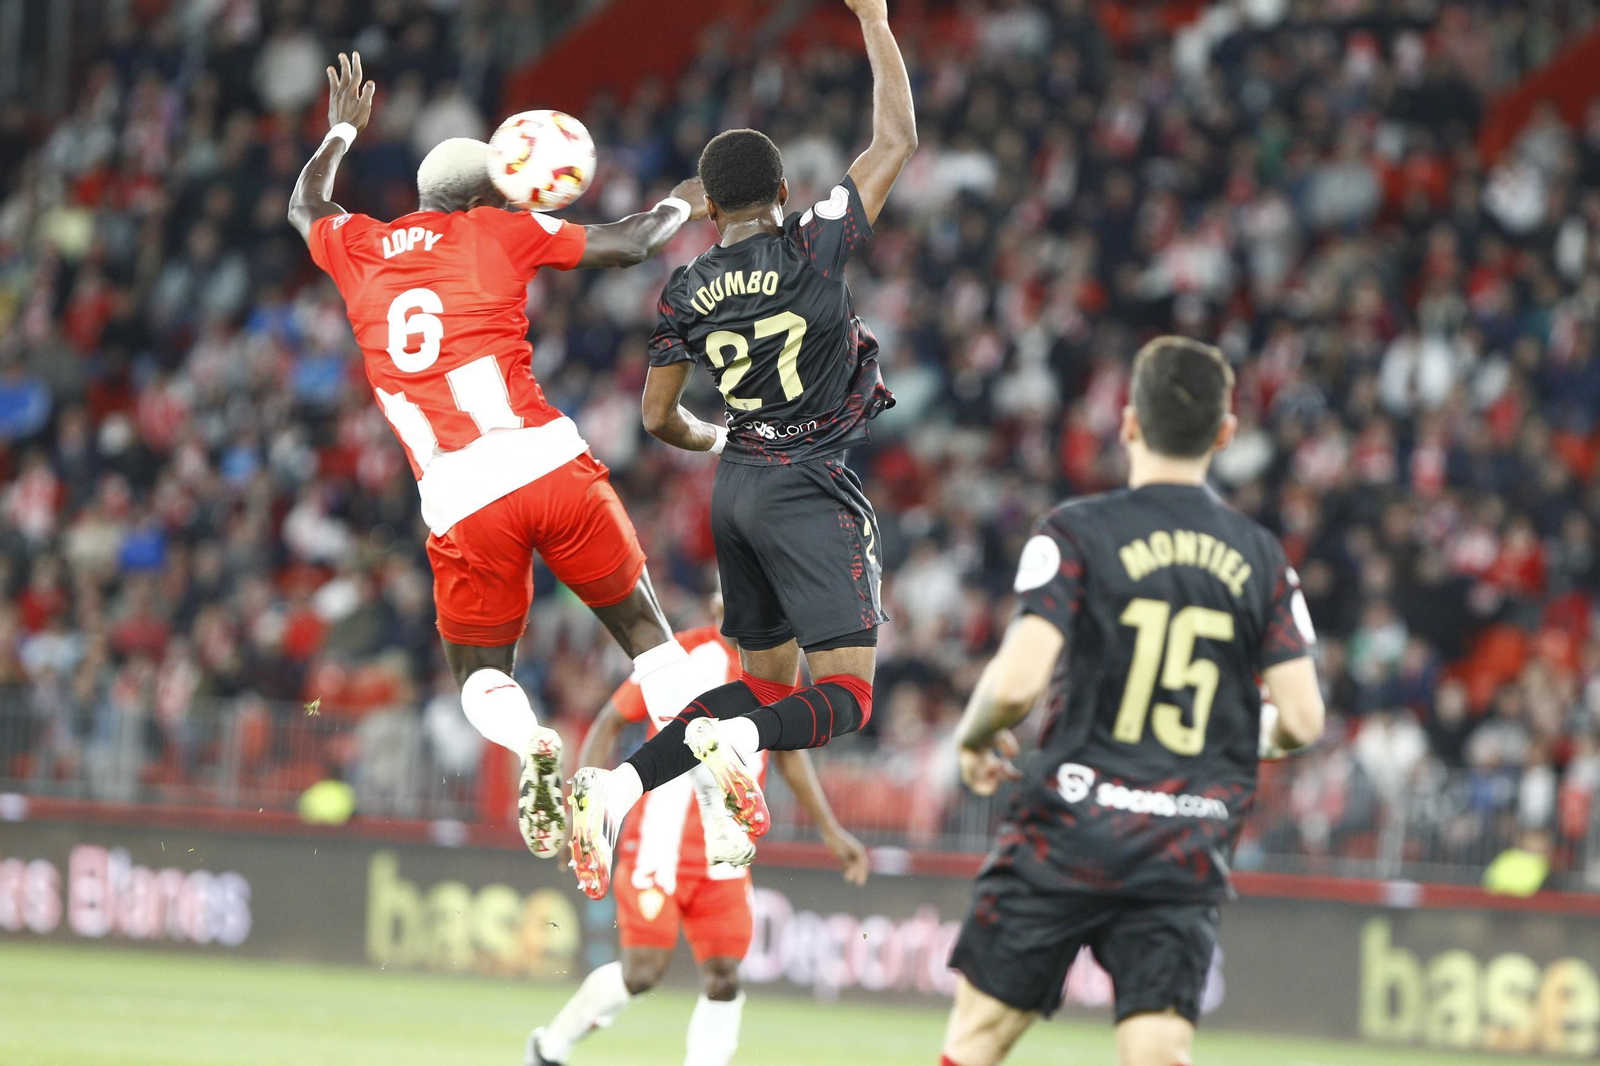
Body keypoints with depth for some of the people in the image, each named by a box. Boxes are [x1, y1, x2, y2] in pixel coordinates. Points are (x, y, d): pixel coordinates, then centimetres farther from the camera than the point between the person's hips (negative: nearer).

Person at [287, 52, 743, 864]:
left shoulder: (358, 249, 16)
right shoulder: (496, 233, 9)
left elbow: (304, 207, 40)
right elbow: (627, 245, 12)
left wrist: (342, 130, 56)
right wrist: (681, 204, 32)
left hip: (460, 499, 1)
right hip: (547, 461, -1)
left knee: (480, 670, 17)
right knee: (642, 629, 14)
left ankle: (530, 749, -17)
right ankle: (711, 780, 0)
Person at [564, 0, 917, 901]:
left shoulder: (688, 292, 4)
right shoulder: (814, 248, -9)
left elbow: (660, 419, 12)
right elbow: (897, 141, -2)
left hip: (738, 488, 6)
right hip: (812, 490, -6)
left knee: (767, 683, 17)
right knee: (844, 699, -6)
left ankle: (620, 783, -3)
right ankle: (735, 740, -38)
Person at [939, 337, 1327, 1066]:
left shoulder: (1078, 533, -6)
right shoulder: (1260, 559, 5)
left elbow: (1018, 682, -17)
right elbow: (1301, 720, 2)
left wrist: (973, 737, 5)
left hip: (1069, 835, -3)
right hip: (1187, 859, 3)